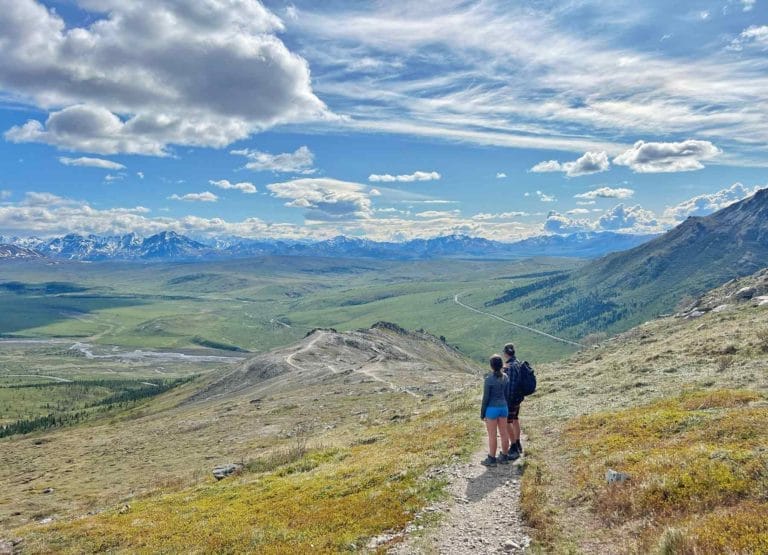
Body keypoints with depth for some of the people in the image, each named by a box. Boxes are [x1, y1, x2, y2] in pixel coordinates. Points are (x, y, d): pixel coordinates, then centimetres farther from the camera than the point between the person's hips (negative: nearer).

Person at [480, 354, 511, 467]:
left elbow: (486, 397, -15)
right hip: (503, 407, 6)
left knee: (492, 435, 4)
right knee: (503, 433, 15)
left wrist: (482, 413, -5)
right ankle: (504, 457, 25)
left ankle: (491, 459, 13)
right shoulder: (505, 377, -1)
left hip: (492, 409, -6)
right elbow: (507, 394, 7)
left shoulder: (489, 379, -19)